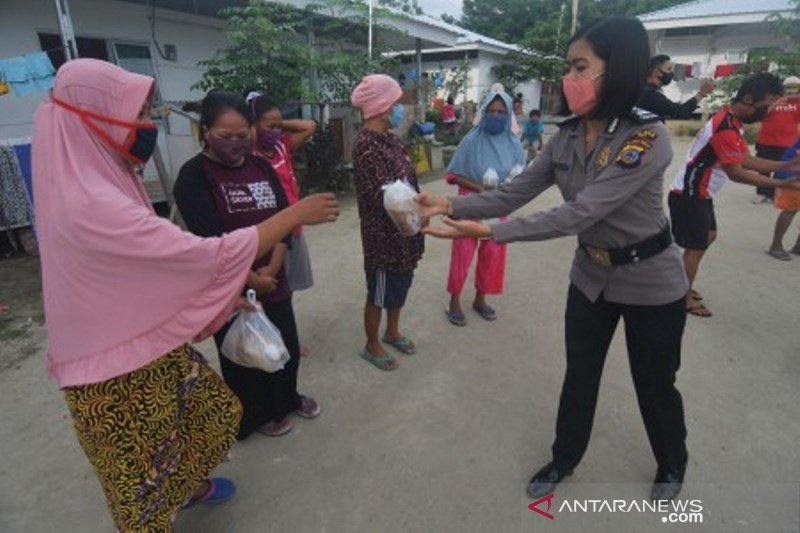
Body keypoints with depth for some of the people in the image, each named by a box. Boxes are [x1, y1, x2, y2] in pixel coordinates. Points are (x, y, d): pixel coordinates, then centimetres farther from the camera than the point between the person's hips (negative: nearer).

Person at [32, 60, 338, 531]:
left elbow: (155, 266, 7)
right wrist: (298, 214, -21)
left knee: (217, 411, 26)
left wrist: (228, 292, 6)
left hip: (152, 348, 9)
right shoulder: (95, 206, -31)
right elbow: (210, 256, -30)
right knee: (142, 475, 16)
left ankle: (187, 485, 54)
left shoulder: (92, 186, 2)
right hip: (121, 371, -9)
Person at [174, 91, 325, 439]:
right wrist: (251, 279, -14)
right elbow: (210, 240, -18)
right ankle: (258, 415, 38)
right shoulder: (193, 176, -11)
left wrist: (271, 269, -12)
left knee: (286, 346, 18)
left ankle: (287, 398, 46)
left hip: (274, 280, 5)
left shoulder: (261, 167, 5)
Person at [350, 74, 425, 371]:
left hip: (403, 230, 9)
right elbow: (384, 195, -27)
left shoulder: (390, 139, 9)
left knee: (400, 286, 22)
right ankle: (372, 346, 30)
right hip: (383, 235, -9)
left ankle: (392, 333, 44)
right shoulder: (366, 145, -21)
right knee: (379, 294, 9)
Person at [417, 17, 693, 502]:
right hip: (591, 276, 5)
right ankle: (564, 460, 40)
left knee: (655, 385, 16)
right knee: (579, 377, 17)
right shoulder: (567, 137, -5)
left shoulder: (648, 137, -26)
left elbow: (580, 214, -34)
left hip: (650, 283, -5)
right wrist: (450, 204, -24)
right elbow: (513, 194, -10)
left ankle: (672, 467, 47)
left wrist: (488, 232, -38)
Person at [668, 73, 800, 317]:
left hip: (699, 194, 10)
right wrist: (780, 184, -19)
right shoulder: (727, 127, -23)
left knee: (708, 236, 21)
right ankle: (686, 299, 15)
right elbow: (736, 173, -23)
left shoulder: (732, 121, 9)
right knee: (696, 248, 0)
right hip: (689, 195, -10)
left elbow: (747, 159, 9)